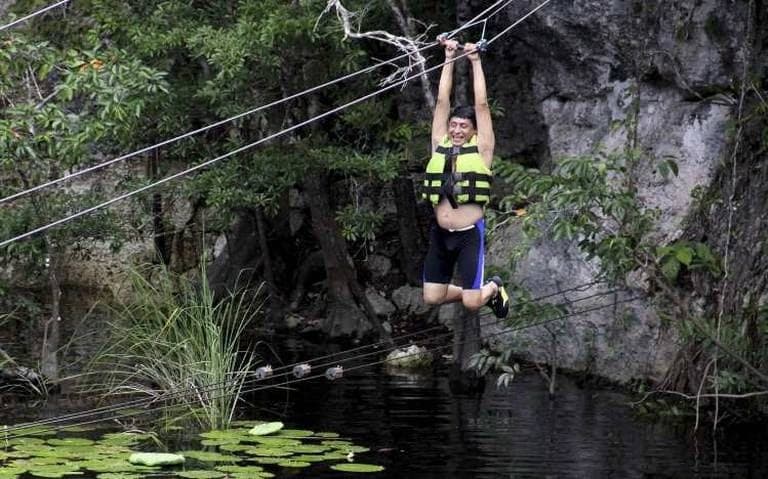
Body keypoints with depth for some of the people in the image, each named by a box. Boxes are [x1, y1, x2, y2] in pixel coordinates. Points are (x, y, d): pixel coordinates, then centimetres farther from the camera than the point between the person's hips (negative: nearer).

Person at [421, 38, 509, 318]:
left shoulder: (480, 150, -2)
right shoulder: (440, 146, 7)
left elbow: (481, 105, -5)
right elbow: (442, 101, 7)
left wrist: (475, 62, -2)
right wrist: (449, 60, 5)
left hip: (470, 234, -4)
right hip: (440, 234, 4)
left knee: (471, 303, -8)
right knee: (432, 298, 2)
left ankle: (494, 288, 27)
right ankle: (473, 291, 31)